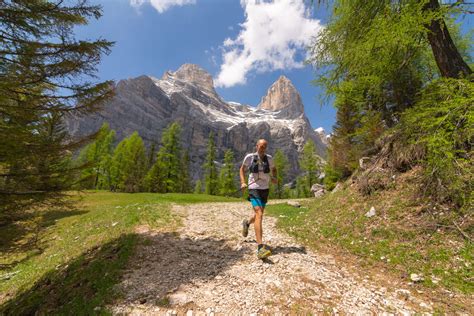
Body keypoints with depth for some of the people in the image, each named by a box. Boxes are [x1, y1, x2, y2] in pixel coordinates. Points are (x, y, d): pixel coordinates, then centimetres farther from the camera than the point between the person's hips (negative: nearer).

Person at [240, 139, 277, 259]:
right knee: (259, 215, -22)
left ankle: (246, 223, 52)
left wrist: (274, 178, -2)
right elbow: (242, 169, 7)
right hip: (254, 189, -5)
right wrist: (243, 182, -8)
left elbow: (274, 169, 20)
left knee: (258, 215, 18)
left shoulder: (269, 158, 3)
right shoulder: (249, 157, -6)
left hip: (265, 190, 5)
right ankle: (260, 248, -22)